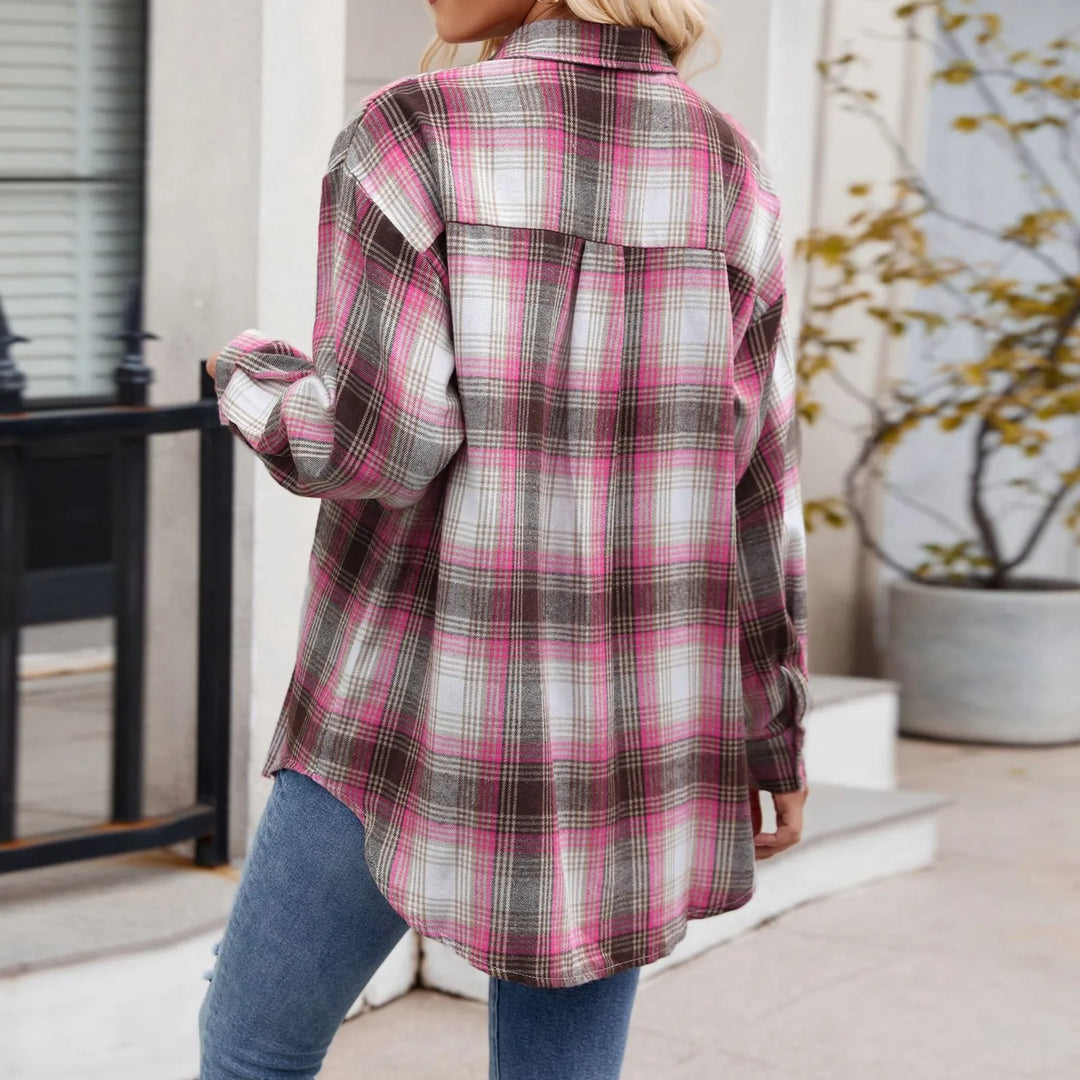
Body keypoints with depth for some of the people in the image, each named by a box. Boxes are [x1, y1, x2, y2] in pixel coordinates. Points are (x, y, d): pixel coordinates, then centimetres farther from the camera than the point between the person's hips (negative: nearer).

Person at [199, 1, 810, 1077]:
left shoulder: (409, 134, -13)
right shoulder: (728, 166, 0)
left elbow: (371, 442, -18)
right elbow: (753, 481, 1)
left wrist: (253, 383, 4)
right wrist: (773, 730, 11)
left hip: (430, 690, -3)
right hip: (627, 711, 4)